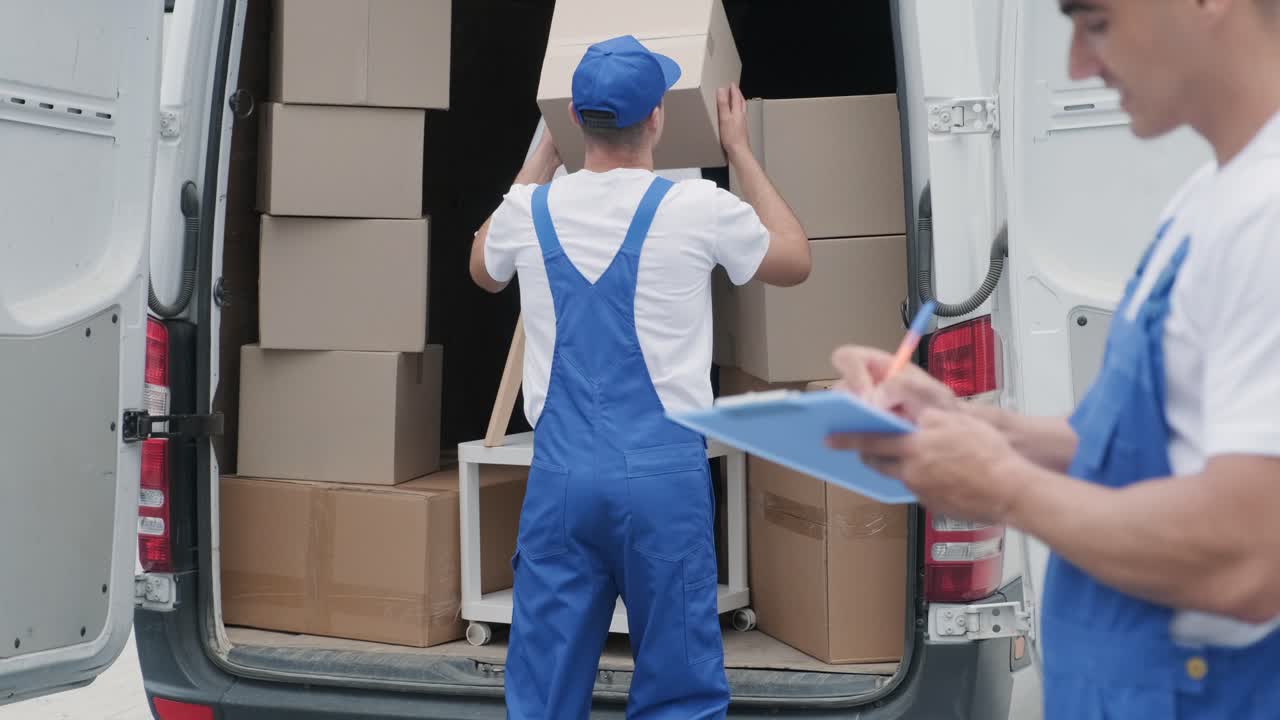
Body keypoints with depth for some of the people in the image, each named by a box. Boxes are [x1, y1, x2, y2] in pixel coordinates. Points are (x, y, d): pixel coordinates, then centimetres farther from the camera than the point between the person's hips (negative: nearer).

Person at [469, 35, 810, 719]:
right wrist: (739, 149, 22)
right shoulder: (697, 208, -7)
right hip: (664, 472, -3)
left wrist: (544, 152, 31)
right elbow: (794, 259, 14)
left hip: (560, 473, 3)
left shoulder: (531, 209, 2)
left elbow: (483, 269, 28)